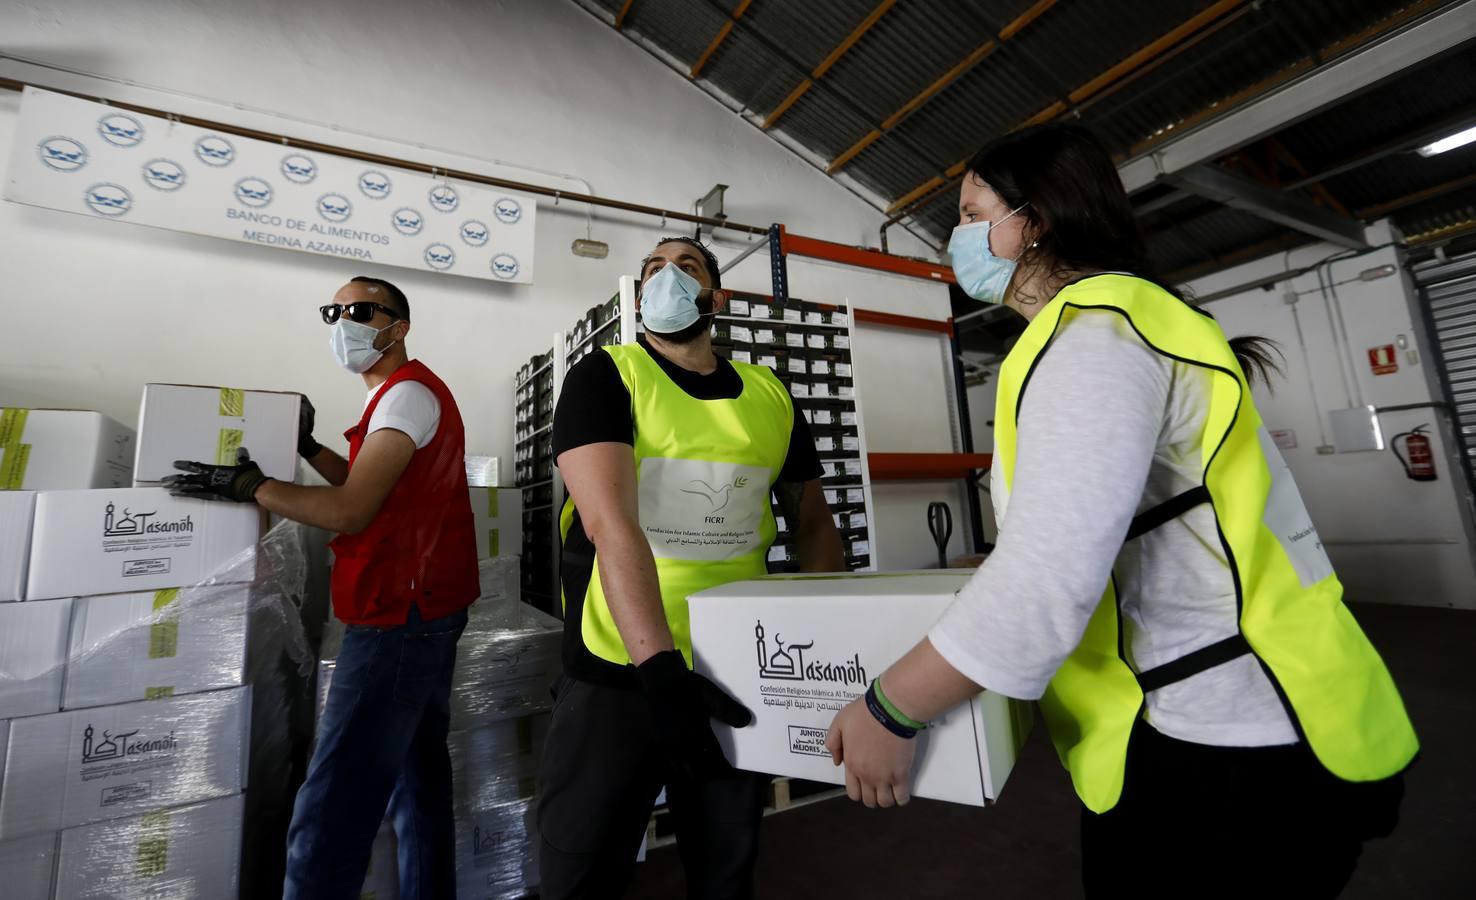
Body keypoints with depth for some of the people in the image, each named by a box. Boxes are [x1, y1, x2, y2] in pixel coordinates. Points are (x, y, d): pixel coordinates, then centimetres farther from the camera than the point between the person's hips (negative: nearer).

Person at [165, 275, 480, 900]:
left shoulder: (407, 393, -13)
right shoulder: (405, 392, 20)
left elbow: (350, 510, -19)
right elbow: (370, 484, 24)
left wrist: (244, 483, -8)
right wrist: (307, 447, 15)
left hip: (401, 614, -11)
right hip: (421, 606, 11)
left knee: (330, 815, -6)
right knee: (418, 773, 18)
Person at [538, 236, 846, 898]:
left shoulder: (770, 394, 3)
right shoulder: (605, 376, -7)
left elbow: (811, 518, 11)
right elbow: (610, 521, -21)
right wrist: (658, 666, -30)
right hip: (616, 676, -3)